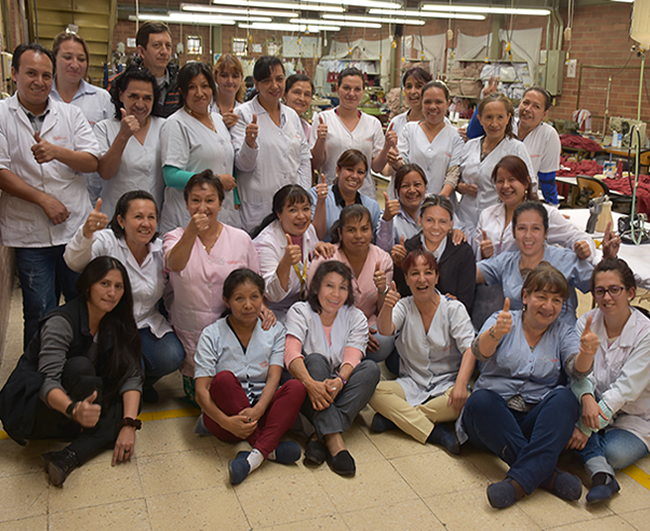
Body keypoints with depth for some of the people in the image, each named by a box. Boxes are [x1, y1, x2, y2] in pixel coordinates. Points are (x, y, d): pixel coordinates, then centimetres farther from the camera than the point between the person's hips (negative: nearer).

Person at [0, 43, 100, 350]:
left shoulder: (70, 114, 7)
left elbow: (93, 163, -2)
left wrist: (57, 151, -20)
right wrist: (44, 199, -12)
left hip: (77, 229, 3)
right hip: (29, 233, -2)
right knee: (39, 315, 4)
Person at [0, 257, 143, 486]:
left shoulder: (116, 325, -2)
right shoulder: (61, 322, -21)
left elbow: (131, 376, -9)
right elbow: (48, 383, -30)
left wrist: (129, 424, -24)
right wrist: (74, 410, -51)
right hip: (30, 409, -7)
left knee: (130, 404, -18)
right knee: (79, 367, -33)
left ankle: (67, 458, -30)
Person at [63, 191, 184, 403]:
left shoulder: (160, 249, -1)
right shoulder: (106, 241, -14)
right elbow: (74, 262, -38)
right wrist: (86, 233, -56)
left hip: (147, 325, 4)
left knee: (172, 357, -21)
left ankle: (142, 383, 13)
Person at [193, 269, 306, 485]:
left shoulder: (275, 331, 6)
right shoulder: (212, 335, -1)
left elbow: (273, 378, -6)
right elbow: (201, 390, -9)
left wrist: (257, 410, -27)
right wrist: (226, 421, -27)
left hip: (261, 412, 2)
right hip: (225, 416, -2)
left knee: (296, 387, -25)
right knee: (224, 378, -31)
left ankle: (256, 455, -38)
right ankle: (270, 448, -28)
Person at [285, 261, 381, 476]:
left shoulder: (356, 317, 5)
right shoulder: (300, 311, -2)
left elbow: (352, 357, -12)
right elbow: (292, 353, -19)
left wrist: (339, 380, -36)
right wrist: (311, 383, -40)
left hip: (338, 391, 3)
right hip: (308, 393, -2)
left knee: (371, 368, -23)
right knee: (316, 359, -30)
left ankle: (319, 438, -29)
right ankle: (334, 440, -42)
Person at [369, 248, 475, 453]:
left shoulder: (454, 309, -2)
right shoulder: (404, 307, 2)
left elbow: (469, 349, -13)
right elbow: (385, 330, -19)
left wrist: (461, 383, -31)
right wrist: (387, 307, -42)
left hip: (446, 384, -1)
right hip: (411, 384, 1)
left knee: (464, 400, -34)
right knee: (375, 392, -27)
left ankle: (395, 416, -21)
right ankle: (436, 433, -28)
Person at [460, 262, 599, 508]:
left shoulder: (564, 333, 12)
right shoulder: (502, 320, 6)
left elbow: (576, 369, -9)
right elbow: (480, 352, -15)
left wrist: (586, 353, -33)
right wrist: (496, 333, -39)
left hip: (537, 422, 1)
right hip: (491, 417, -1)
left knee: (564, 398, -27)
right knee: (479, 400, -32)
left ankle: (520, 480, -37)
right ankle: (545, 473, -31)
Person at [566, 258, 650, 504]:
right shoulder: (586, 323, -4)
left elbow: (625, 388, -22)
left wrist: (586, 428, -29)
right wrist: (586, 398, -39)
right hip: (595, 407, 3)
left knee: (616, 453, -34)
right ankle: (601, 474, -36)